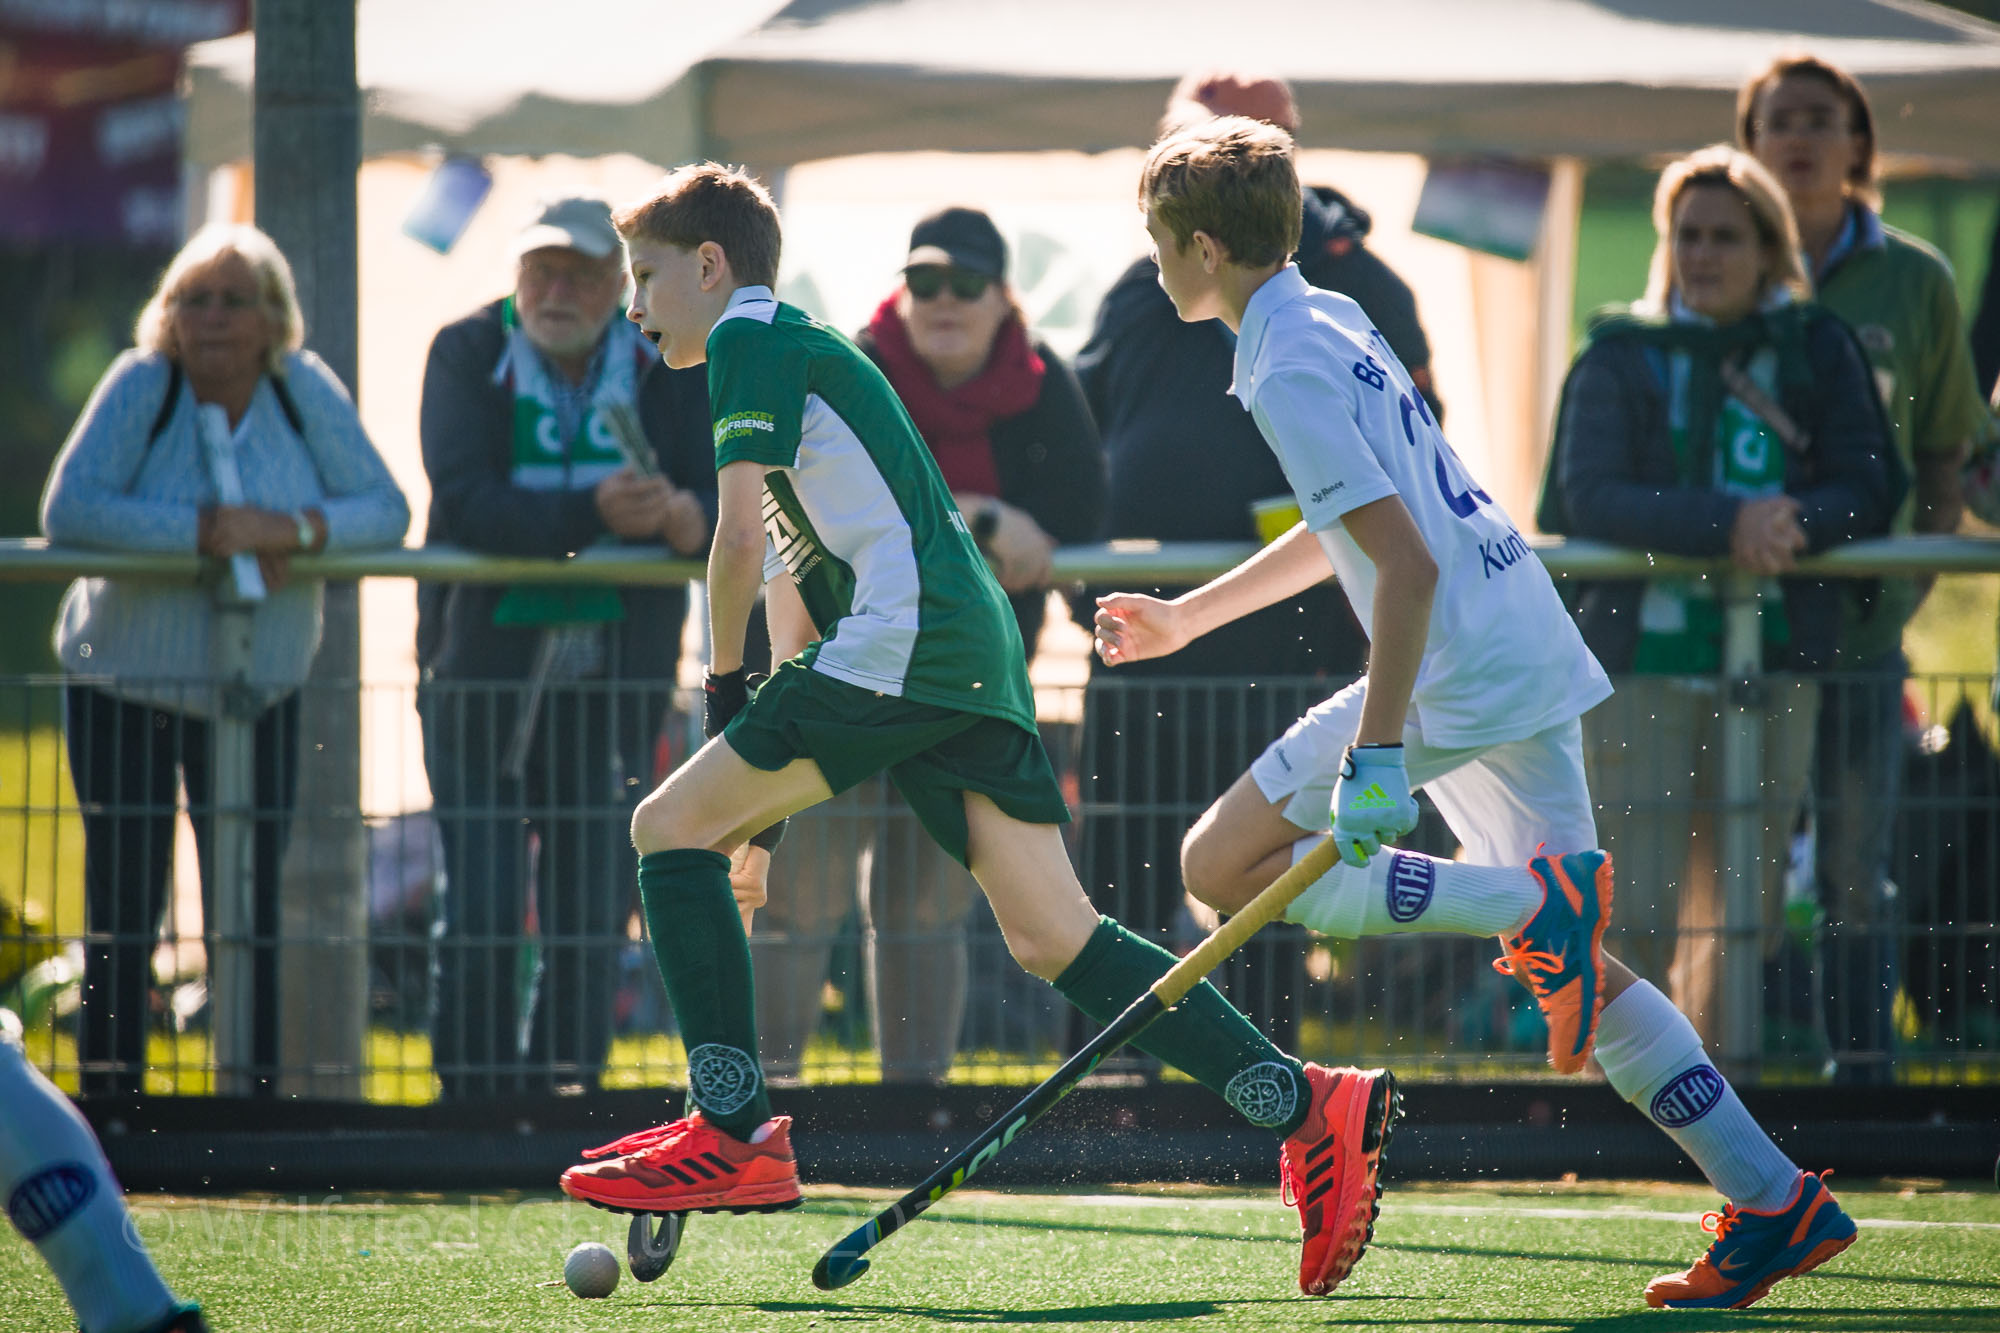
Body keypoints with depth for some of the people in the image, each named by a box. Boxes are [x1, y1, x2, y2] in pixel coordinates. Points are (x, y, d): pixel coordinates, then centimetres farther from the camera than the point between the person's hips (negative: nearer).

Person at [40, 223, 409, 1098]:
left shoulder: (304, 389, -6)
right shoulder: (141, 384, -14)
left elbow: (385, 509, -8)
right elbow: (68, 509, -24)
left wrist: (299, 530, -28)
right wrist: (207, 529, -31)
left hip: (261, 690, 2)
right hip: (126, 688, -2)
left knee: (250, 911, 2)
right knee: (124, 907, -3)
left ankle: (255, 1097, 8)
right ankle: (109, 1104, 3)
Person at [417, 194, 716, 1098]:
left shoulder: (672, 366, 3)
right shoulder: (467, 355, -3)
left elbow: (730, 507, -6)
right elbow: (465, 501, -18)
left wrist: (688, 518, -30)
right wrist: (593, 514, -31)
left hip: (613, 679, 2)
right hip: (482, 670, -2)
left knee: (593, 916, 2)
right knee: (480, 913, -3)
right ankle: (472, 1105, 5)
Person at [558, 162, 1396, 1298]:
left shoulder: (750, 335, 2)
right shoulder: (800, 356, 31)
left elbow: (743, 534, -10)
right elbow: (789, 568, 32)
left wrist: (726, 684, 4)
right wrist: (759, 803, 30)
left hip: (905, 641, -9)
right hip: (980, 655, 9)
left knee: (673, 823, -4)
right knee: (1054, 937, 2)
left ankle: (737, 1132, -10)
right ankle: (1309, 1108, -8)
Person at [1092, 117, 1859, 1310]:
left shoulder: (1289, 376, -13)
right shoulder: (1335, 321, 17)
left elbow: (1407, 564, -21)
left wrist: (1376, 752, -25)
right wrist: (1188, 616, 39)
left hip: (1459, 673, -10)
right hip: (1533, 649, 10)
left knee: (1225, 867, -5)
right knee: (1573, 963, 12)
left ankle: (1534, 906, -17)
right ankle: (1776, 1202, 5)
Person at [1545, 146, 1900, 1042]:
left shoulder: (1819, 352, 10)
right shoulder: (1621, 357, 5)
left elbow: (1866, 492, 3)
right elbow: (1589, 497, -9)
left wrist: (1793, 526, -20)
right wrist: (1728, 524, -22)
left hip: (1776, 661, 2)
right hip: (1642, 656, -2)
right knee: (1637, 917, -9)